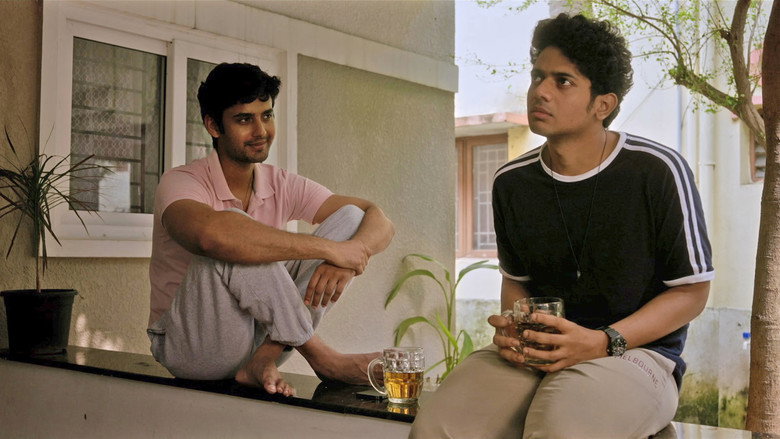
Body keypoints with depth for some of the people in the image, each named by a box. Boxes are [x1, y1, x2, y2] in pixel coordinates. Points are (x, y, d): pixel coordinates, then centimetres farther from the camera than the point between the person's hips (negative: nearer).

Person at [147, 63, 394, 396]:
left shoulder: (282, 186, 2)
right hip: (191, 345, -5)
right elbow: (209, 234, -40)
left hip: (260, 334, 5)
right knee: (235, 230, -30)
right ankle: (321, 357, -20)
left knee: (349, 217, -6)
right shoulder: (181, 182, -13)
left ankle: (263, 360, -19)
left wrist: (345, 259, -30)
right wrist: (328, 248, -35)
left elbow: (380, 223, -5)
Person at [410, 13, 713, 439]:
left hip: (634, 350, -3)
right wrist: (512, 329, -4)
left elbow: (691, 291, -2)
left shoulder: (656, 170, -8)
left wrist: (603, 341, -16)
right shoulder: (512, 182, 7)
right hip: (536, 350, 4)